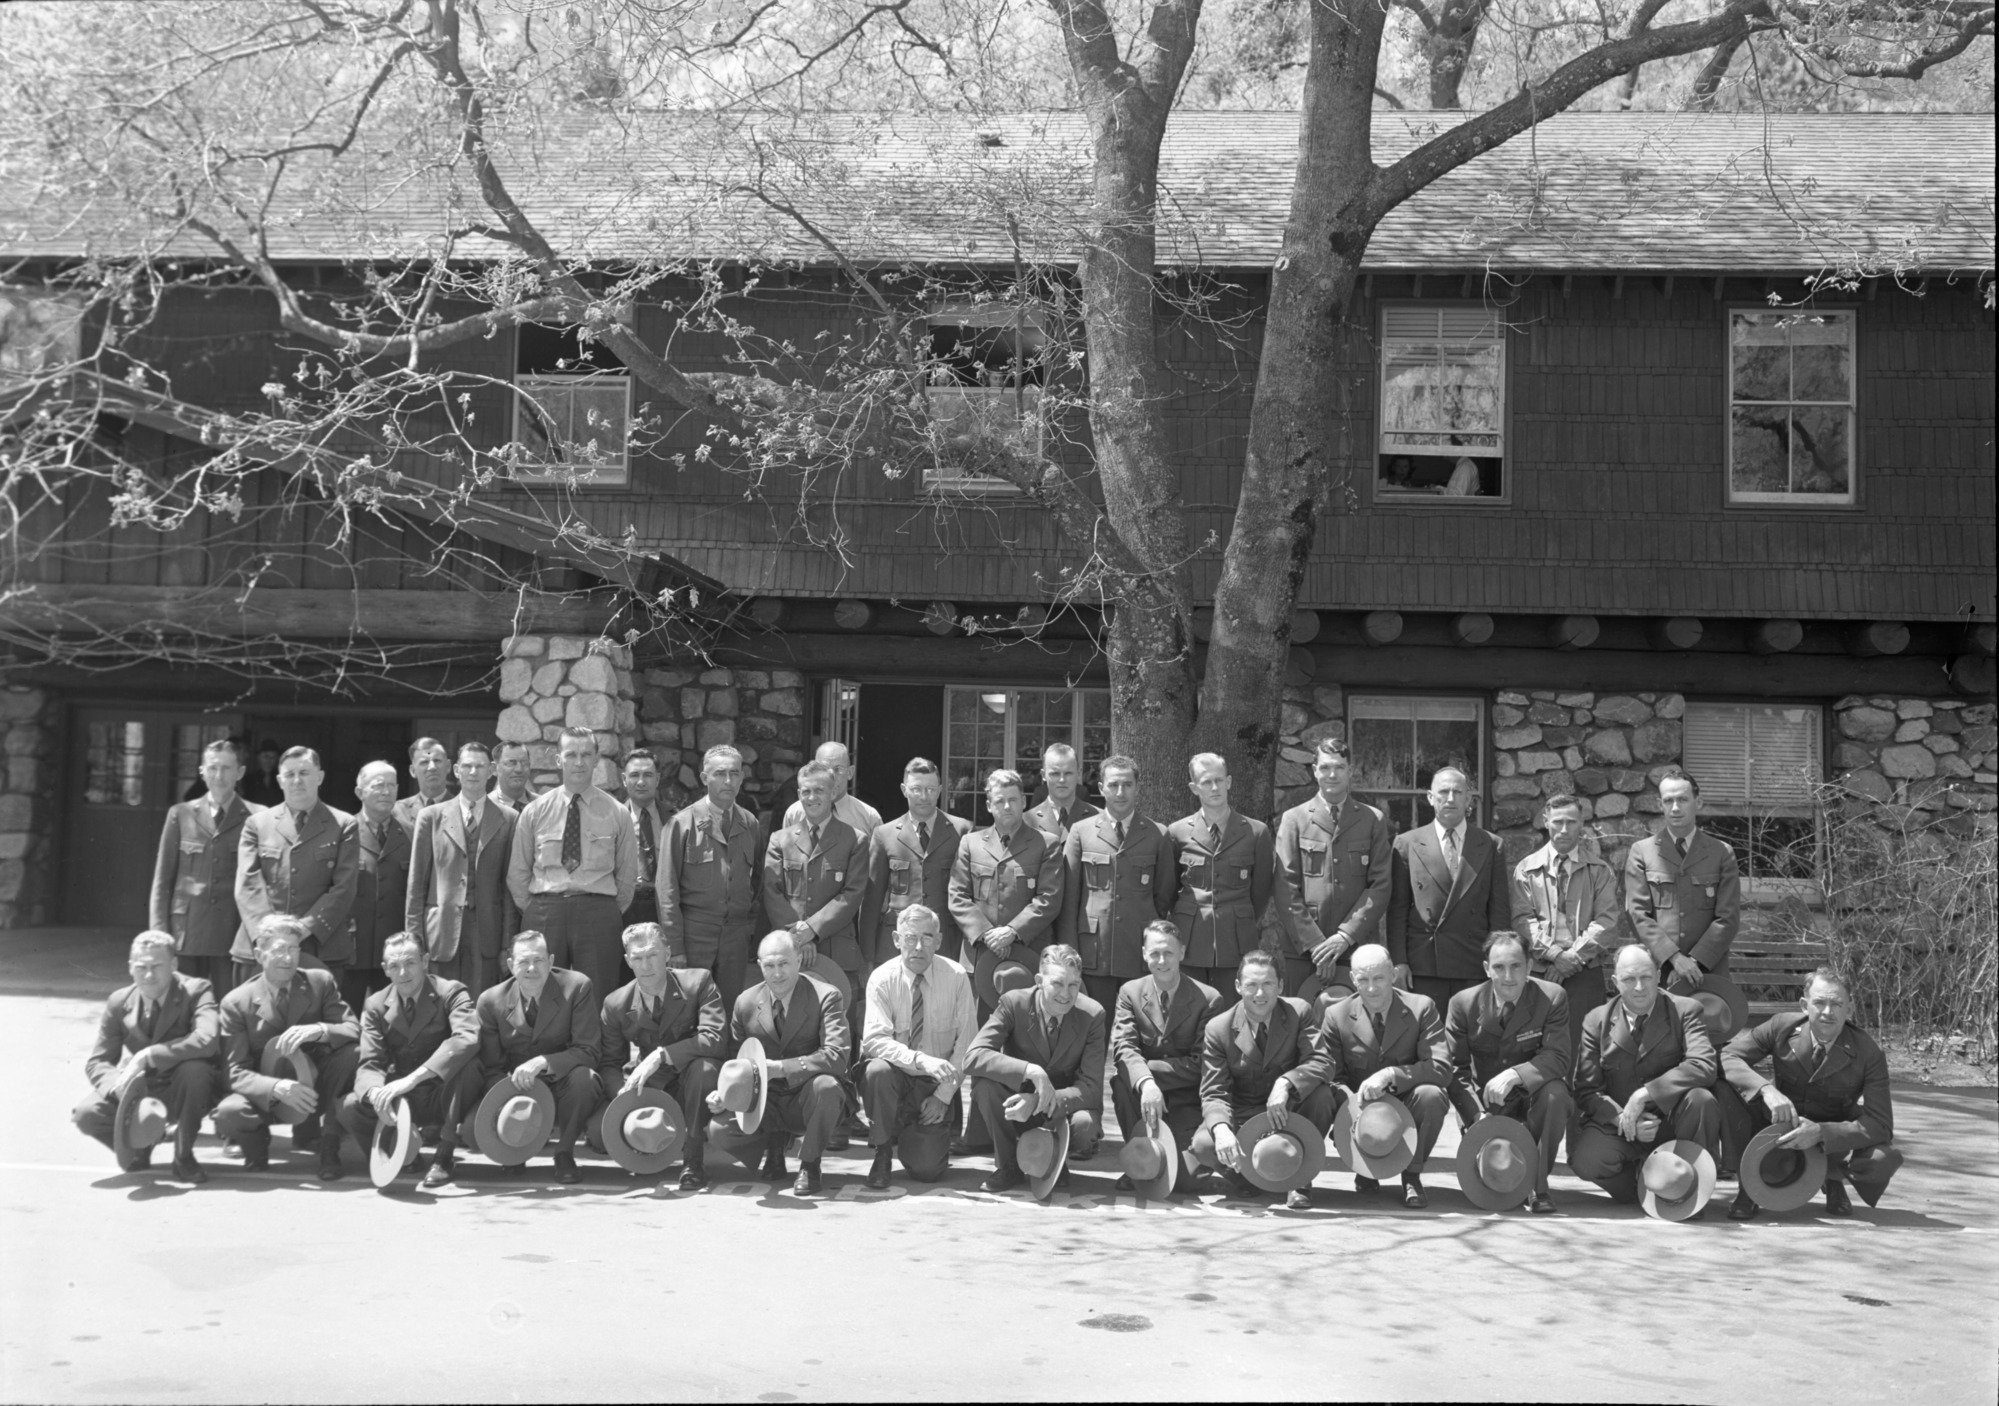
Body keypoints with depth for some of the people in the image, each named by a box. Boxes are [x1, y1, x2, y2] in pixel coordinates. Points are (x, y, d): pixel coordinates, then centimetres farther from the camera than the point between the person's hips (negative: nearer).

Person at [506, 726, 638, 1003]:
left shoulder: (617, 814, 5)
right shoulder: (534, 812, 7)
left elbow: (627, 875, 10)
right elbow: (517, 873, 11)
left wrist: (609, 915, 6)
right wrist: (535, 912, 7)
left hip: (599, 915, -1)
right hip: (544, 914, 1)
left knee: (596, 1001, -1)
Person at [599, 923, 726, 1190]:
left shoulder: (698, 982, -12)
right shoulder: (616, 1004, -4)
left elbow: (716, 1038, -25)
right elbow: (609, 1064, 2)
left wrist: (661, 1055, -33)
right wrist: (625, 1094, -20)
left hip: (688, 1083, -3)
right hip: (648, 1088, 3)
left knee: (704, 1066, -37)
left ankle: (693, 1161, -21)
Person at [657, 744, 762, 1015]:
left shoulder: (749, 823, 9)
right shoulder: (683, 823, -4)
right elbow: (667, 889, -5)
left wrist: (752, 923, 7)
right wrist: (674, 948, -9)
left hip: (736, 935, 4)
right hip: (693, 933, -4)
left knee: (730, 1011, 6)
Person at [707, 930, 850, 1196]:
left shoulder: (825, 997, -13)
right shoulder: (746, 1003, 1)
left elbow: (836, 1057, -25)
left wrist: (779, 1068, -32)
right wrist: (723, 1092, -11)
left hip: (806, 1101, -3)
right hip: (765, 1102, 3)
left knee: (826, 1085, -37)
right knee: (719, 1129, -25)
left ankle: (809, 1165, -10)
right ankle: (774, 1143, 11)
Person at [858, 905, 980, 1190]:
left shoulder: (956, 977, -8)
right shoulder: (882, 979, -10)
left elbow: (967, 1043, -6)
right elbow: (874, 1039, -22)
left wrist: (944, 1094, -13)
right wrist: (921, 1060, -36)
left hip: (936, 1082, 0)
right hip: (897, 1076, 0)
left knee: (928, 1170, -13)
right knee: (877, 1070, -35)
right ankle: (882, 1153, -11)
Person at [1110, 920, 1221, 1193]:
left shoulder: (1208, 999, -7)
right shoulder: (1130, 992, 1)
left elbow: (1200, 1065, -11)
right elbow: (1123, 1048, -14)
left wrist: (1148, 1067, -20)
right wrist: (1145, 1082, -34)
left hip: (1186, 1104, -2)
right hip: (1145, 1096, 2)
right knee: (1122, 1076, -31)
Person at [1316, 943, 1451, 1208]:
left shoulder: (1421, 1008, -6)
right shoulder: (1336, 1015, -2)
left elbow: (1440, 1067, -16)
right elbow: (1331, 1076, -2)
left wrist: (1392, 1074, -31)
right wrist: (1355, 1102, -24)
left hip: (1407, 1108, -1)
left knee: (1431, 1094, -33)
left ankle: (1412, 1175, -7)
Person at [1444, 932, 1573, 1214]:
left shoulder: (1552, 997, -10)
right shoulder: (1463, 1004, -7)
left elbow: (1559, 1057, -19)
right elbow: (1455, 1068, -7)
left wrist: (1515, 1074, -37)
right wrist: (1478, 1116, -23)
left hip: (1533, 1094, -1)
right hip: (1487, 1102, 1)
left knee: (1554, 1094, -34)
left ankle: (1537, 1183, -16)